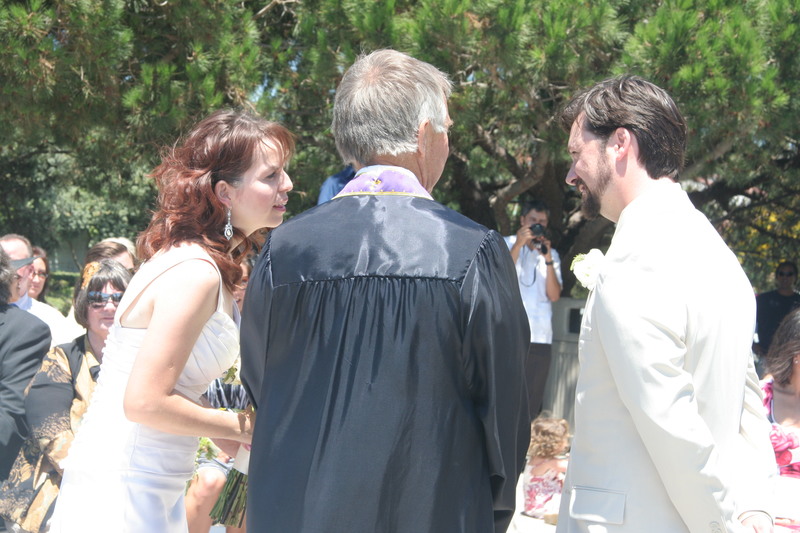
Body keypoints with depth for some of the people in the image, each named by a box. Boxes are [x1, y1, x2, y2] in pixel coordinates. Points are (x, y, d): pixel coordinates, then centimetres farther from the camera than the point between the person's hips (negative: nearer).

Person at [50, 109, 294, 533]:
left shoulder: (207, 264, 9)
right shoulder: (194, 274, -21)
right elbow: (145, 402, -24)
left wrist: (219, 429, 5)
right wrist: (245, 428, -13)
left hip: (157, 489, 9)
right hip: (124, 493, -9)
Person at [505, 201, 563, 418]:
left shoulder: (551, 254, 17)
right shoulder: (506, 244, 8)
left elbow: (554, 295, 3)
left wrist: (548, 260, -7)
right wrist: (519, 244, -13)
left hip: (541, 338, 3)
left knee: (530, 404, 4)